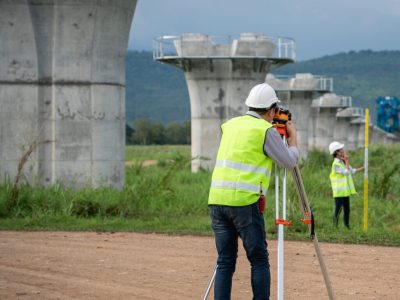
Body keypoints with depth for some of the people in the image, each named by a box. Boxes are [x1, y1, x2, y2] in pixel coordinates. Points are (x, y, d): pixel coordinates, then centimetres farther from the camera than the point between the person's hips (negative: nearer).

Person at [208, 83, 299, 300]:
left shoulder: (230, 125, 17)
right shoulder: (266, 130, -2)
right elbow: (289, 162, 4)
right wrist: (292, 136, 20)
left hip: (217, 200, 6)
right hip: (244, 201, -6)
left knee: (225, 261, 8)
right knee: (259, 260, 4)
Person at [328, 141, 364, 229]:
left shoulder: (343, 162, 11)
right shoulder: (336, 164, -16)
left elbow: (352, 171, 21)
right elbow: (346, 172, -20)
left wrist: (362, 168, 13)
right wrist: (347, 162, -15)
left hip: (346, 191, 8)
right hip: (339, 192, -8)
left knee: (347, 210, 12)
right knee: (338, 209, -5)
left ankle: (347, 226, 19)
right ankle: (335, 227, 1)